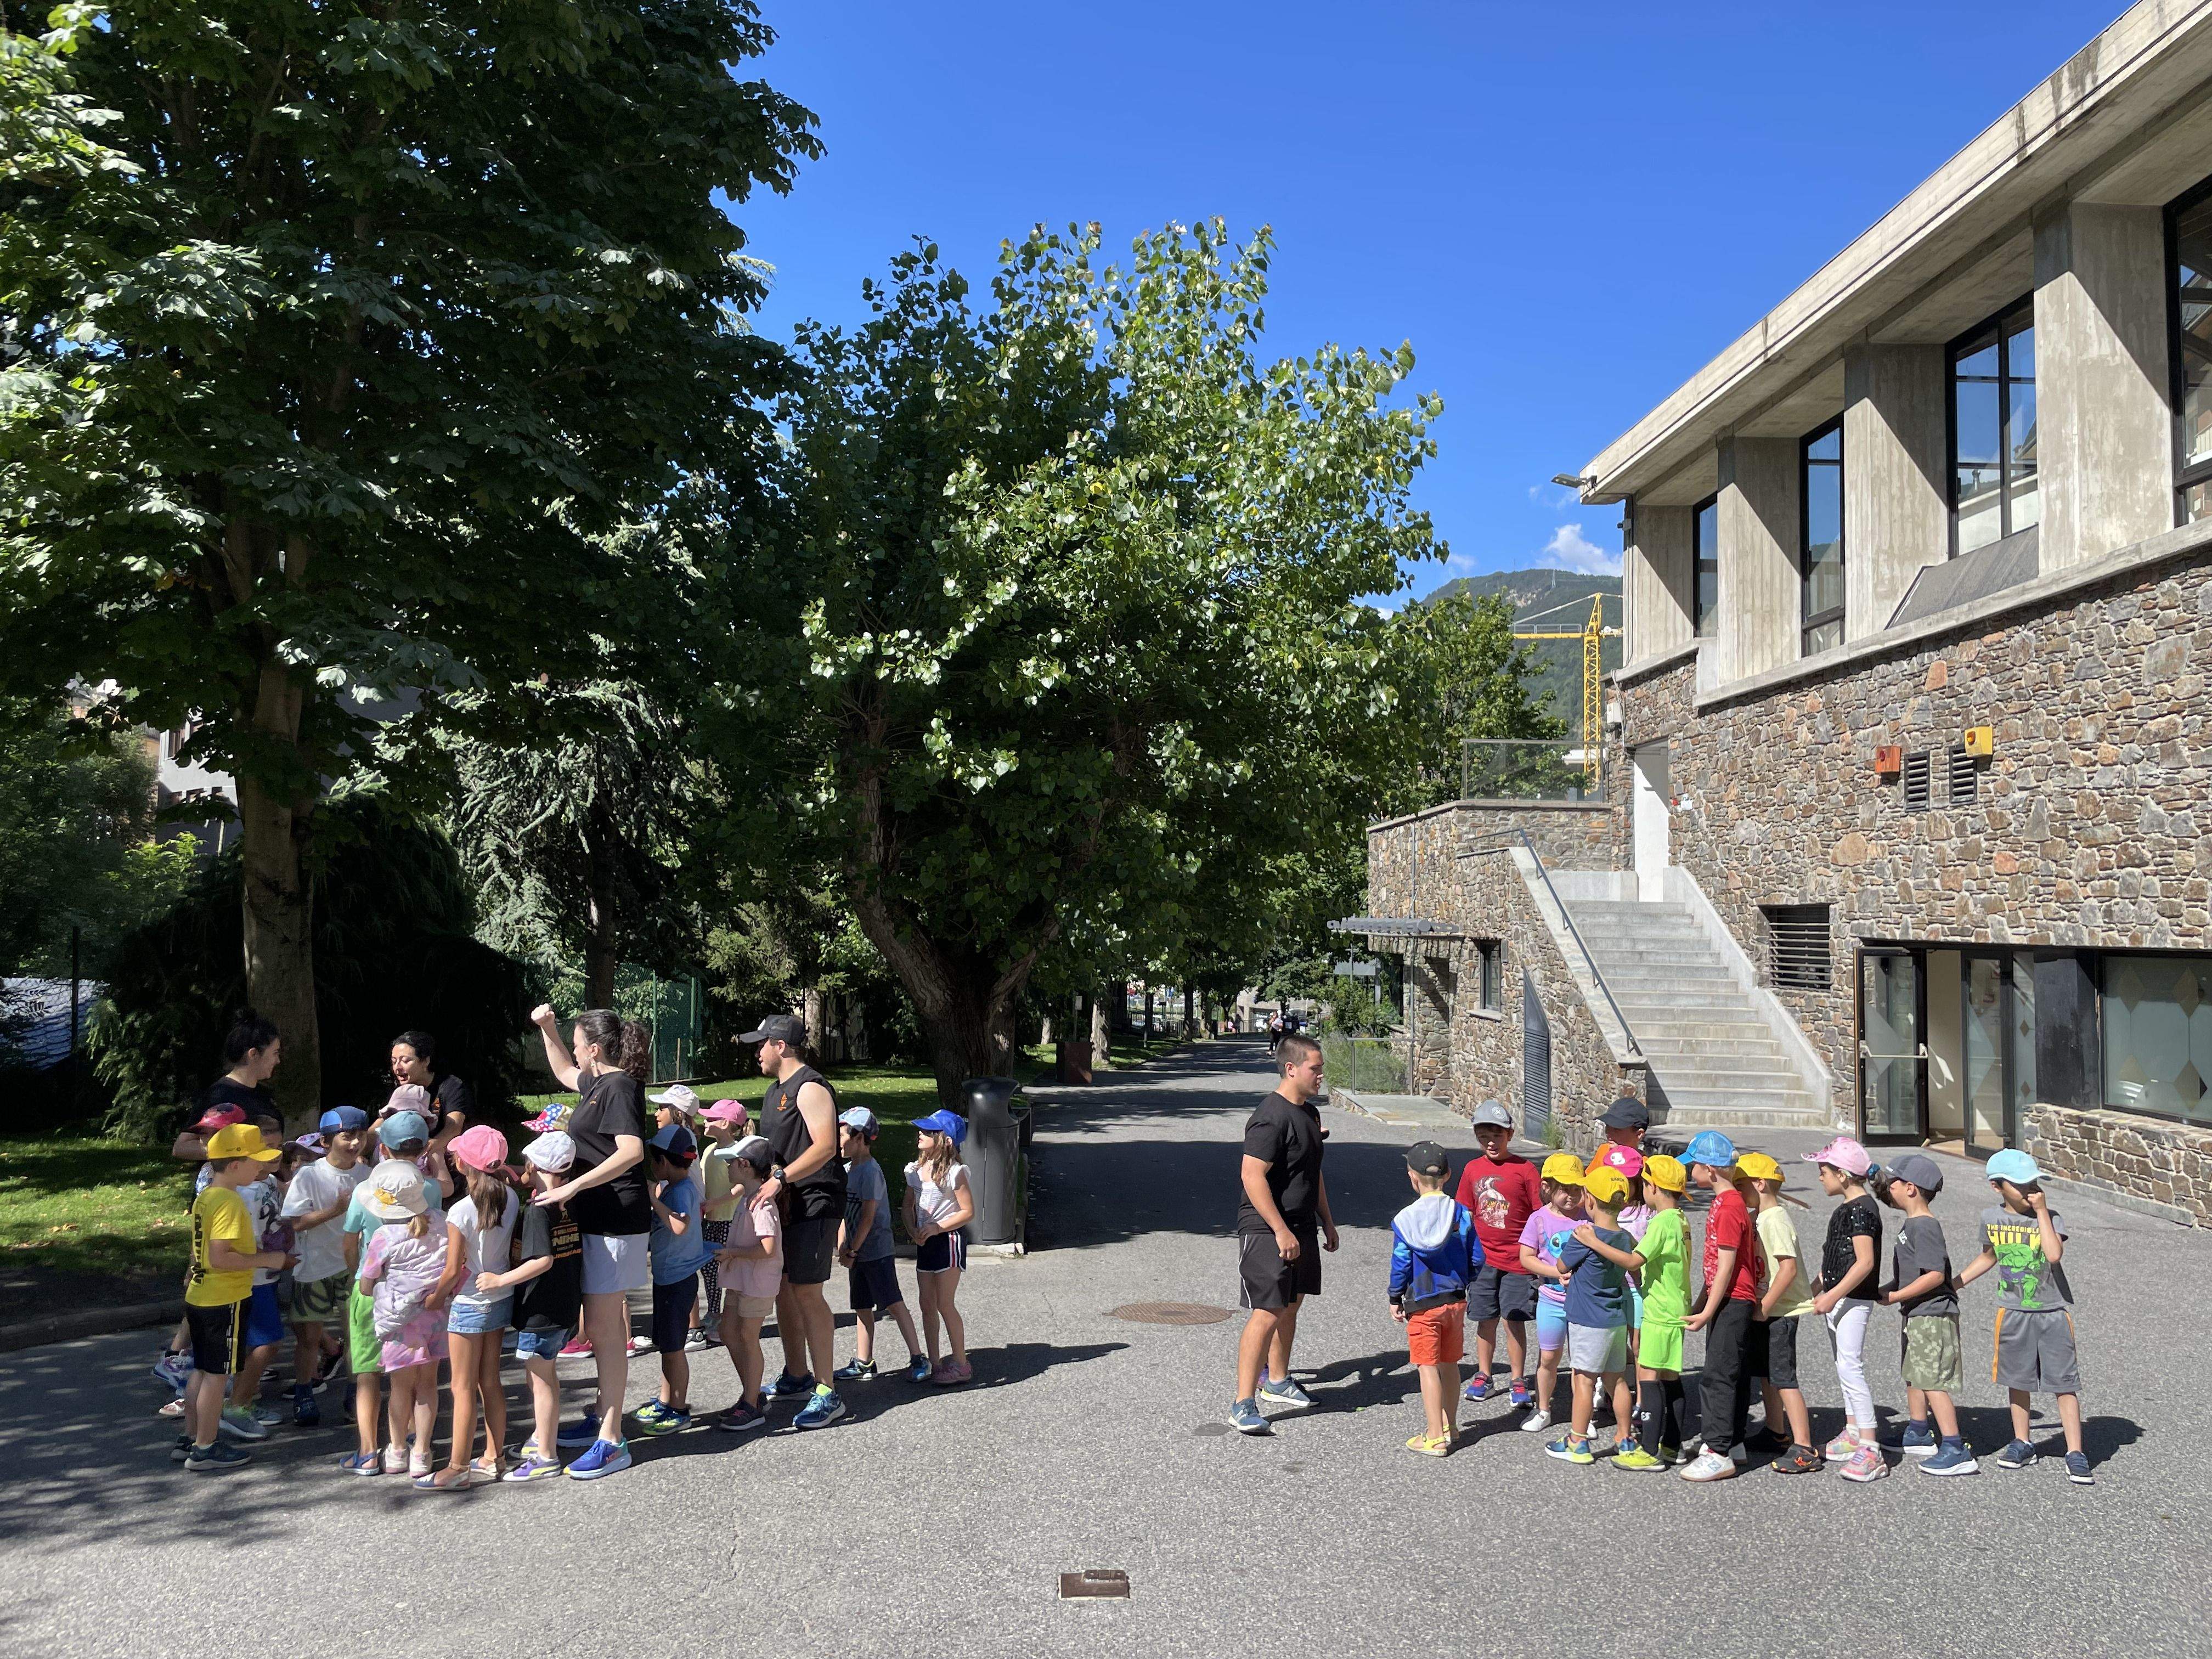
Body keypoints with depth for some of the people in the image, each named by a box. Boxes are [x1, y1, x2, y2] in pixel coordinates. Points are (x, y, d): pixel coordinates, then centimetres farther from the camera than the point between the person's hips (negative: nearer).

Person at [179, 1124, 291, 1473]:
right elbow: (220, 1258, -28)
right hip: (224, 1302, -10)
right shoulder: (229, 1203, -22)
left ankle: (190, 1439, 29)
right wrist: (267, 1260, -20)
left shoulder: (205, 1197, 8)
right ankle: (205, 1450, 10)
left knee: (202, 1371, 19)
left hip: (199, 1297, 10)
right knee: (217, 1374, 1)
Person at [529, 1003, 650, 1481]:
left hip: (614, 1222, -10)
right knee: (605, 1325, 18)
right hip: (600, 1221, 10)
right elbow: (564, 1072, 36)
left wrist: (572, 1187, -29)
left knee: (603, 1329, -8)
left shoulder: (618, 1088, -16)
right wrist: (548, 1029, 25)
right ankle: (602, 1417, 29)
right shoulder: (599, 1083, 14)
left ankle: (611, 1442, -5)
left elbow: (632, 1151, -29)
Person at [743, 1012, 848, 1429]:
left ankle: (827, 1393, -9)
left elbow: (825, 1146, -25)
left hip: (814, 1204, -10)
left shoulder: (810, 1088, -14)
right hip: (785, 1205, 10)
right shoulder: (775, 1090, 19)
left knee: (807, 1293, -12)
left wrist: (781, 1178, -30)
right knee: (781, 1288, 14)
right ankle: (797, 1375, 28)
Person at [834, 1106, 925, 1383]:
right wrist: (841, 1246, 6)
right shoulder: (847, 1169, 10)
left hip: (877, 1251, -9)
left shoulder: (870, 1171, -17)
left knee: (894, 1305, -5)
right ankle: (863, 1363, 21)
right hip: (858, 1254, 9)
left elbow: (868, 1217, -19)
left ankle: (918, 1359, 1)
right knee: (862, 1308, 14)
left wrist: (852, 1251, -16)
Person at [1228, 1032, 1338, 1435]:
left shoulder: (1310, 1113, 12)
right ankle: (1243, 1404, -9)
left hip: (1300, 1228, 9)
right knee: (1269, 1312, -12)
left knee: (1291, 1306, 18)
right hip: (1266, 1231, -9)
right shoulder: (1270, 1117, -19)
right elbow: (1252, 1176, -24)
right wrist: (1281, 1231, -24)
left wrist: (1326, 1222, 24)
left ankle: (1277, 1381, 35)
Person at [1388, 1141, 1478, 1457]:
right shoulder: (1461, 1213, -2)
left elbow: (1400, 1264, -10)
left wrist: (1395, 1298, 3)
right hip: (1456, 1301, 5)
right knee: (1450, 1365, 17)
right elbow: (1477, 1257, 2)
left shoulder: (1405, 1219, -13)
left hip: (1423, 1304, -4)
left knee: (1428, 1368, 1)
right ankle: (1449, 1426, 30)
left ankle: (1435, 1438, 3)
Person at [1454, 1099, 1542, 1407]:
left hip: (1517, 1260, -3)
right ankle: (1483, 1375, 24)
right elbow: (1466, 1215, 12)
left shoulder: (1524, 1169, -7)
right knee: (1485, 1320, 11)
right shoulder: (1473, 1169, 4)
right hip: (1482, 1259, 3)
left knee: (1514, 1321, 0)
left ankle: (1517, 1379, 15)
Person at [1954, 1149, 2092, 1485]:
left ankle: (2075, 1455, 2)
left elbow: (2054, 1255, -31)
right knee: (2016, 1380, 12)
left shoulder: (2049, 1217, -12)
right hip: (2013, 1312, 4)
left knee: (2064, 1383, -3)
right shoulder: (1992, 1218, 0)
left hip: (2053, 1311, -3)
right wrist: (1954, 1284, 16)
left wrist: (2041, 1211, -25)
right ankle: (2022, 1444, 27)